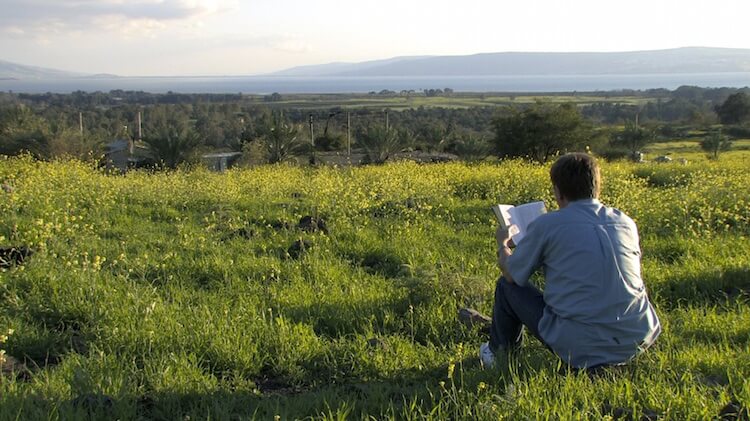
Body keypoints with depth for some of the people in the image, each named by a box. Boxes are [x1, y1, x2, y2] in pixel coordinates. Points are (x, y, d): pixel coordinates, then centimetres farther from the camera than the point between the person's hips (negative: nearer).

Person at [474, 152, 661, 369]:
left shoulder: (548, 224, -7)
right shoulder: (626, 222, 7)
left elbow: (510, 273, 6)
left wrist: (503, 244, 28)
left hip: (583, 348, -5)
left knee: (507, 287, 16)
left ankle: (499, 354, 36)